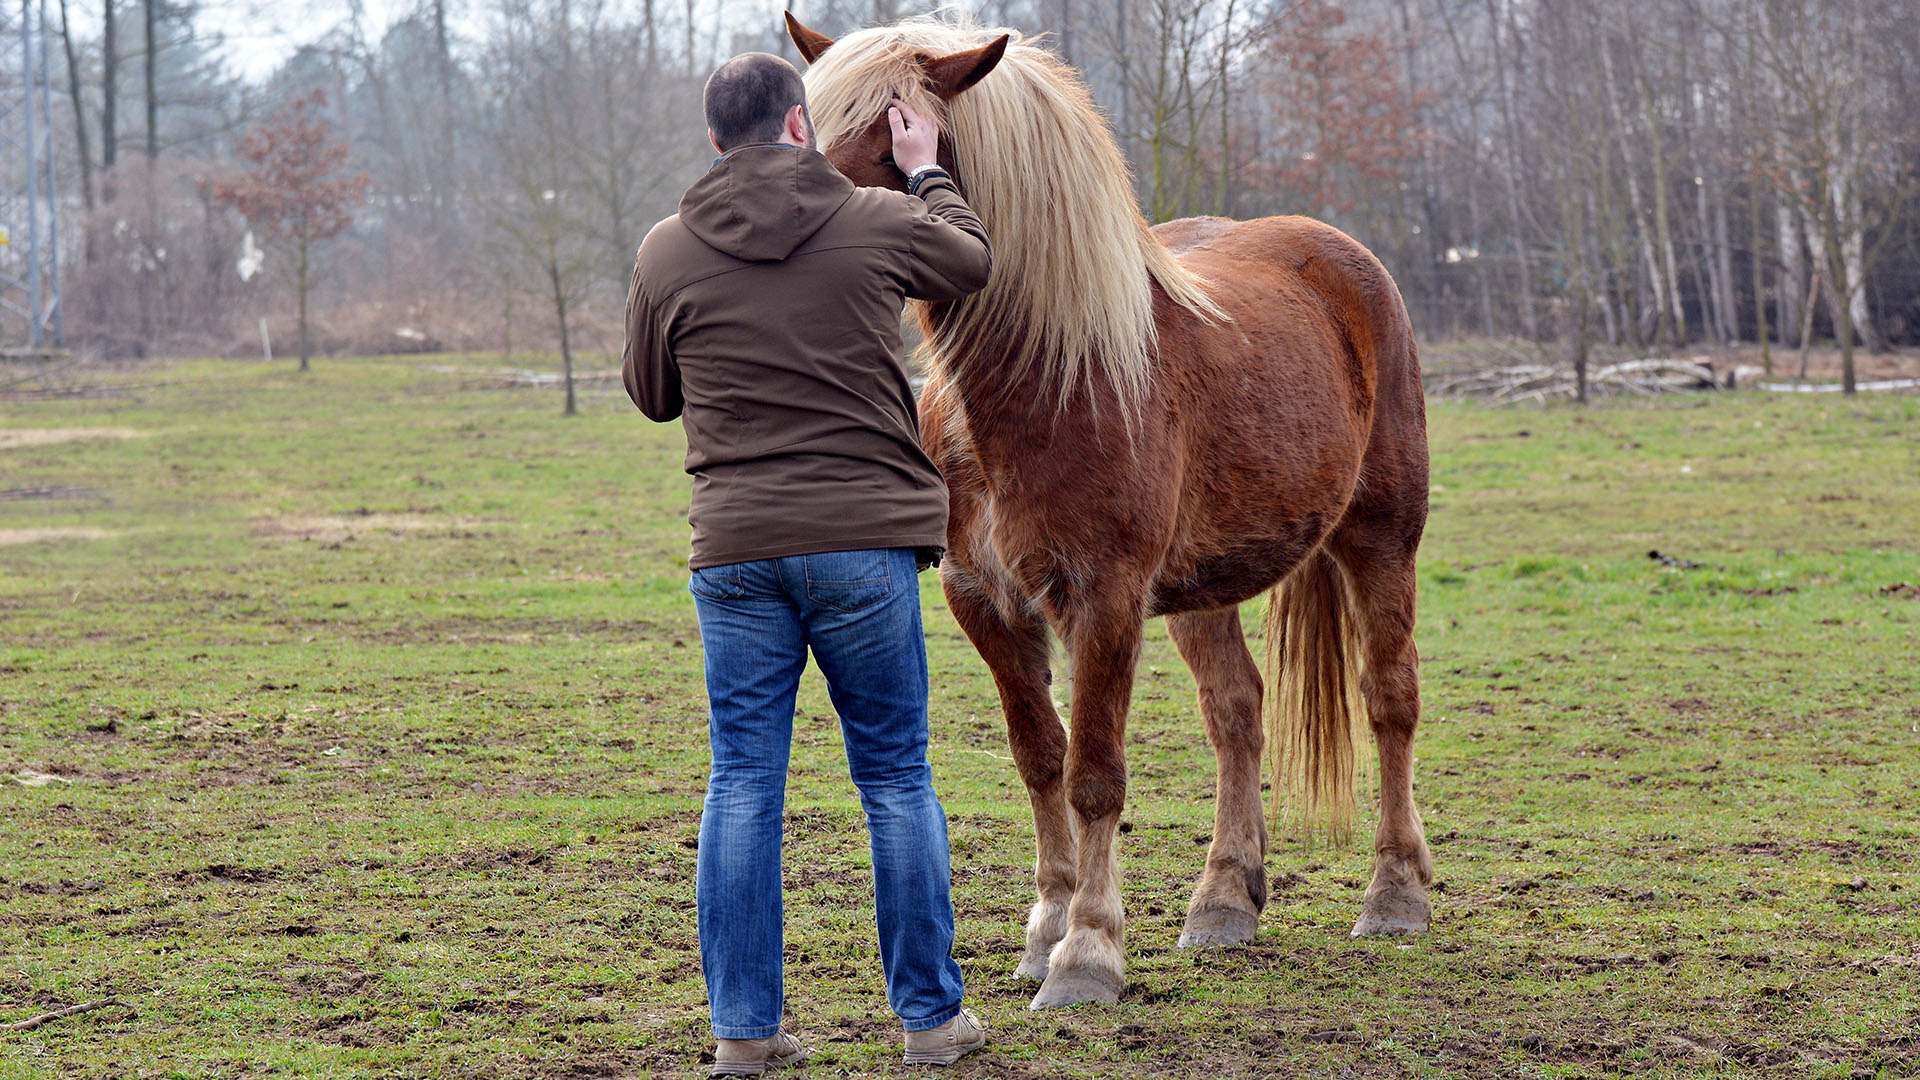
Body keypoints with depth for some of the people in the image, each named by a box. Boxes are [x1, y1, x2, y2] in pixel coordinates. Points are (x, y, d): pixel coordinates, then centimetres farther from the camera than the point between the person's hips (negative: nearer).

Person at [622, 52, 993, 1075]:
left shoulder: (667, 252, 0)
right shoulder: (878, 224, -2)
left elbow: (652, 395, 14)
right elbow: (972, 259, 20)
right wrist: (928, 175, 36)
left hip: (734, 550, 1)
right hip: (864, 539, -1)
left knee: (742, 785, 6)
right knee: (896, 778, 8)